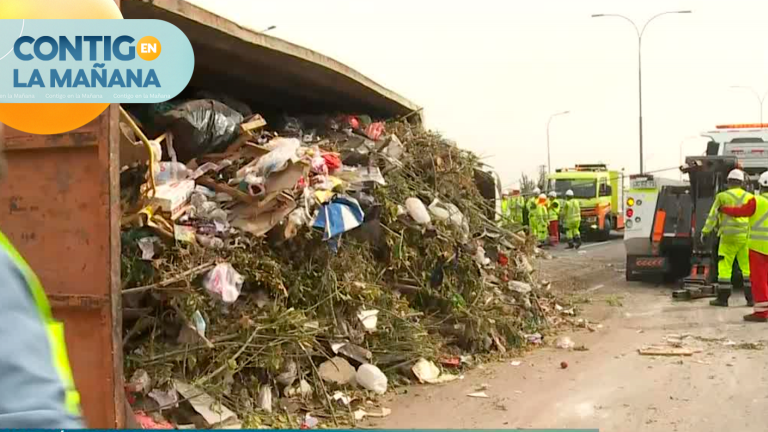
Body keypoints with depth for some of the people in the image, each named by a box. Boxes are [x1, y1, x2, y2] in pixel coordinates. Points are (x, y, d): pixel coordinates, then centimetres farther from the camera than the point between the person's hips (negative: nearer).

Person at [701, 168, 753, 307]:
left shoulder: (722, 196, -3)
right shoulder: (749, 197, 7)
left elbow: (713, 215, -5)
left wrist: (705, 232, 0)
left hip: (729, 236, -3)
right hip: (746, 237, 4)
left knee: (724, 266, 1)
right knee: (748, 267, 9)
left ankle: (723, 298, 1)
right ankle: (751, 298, 10)